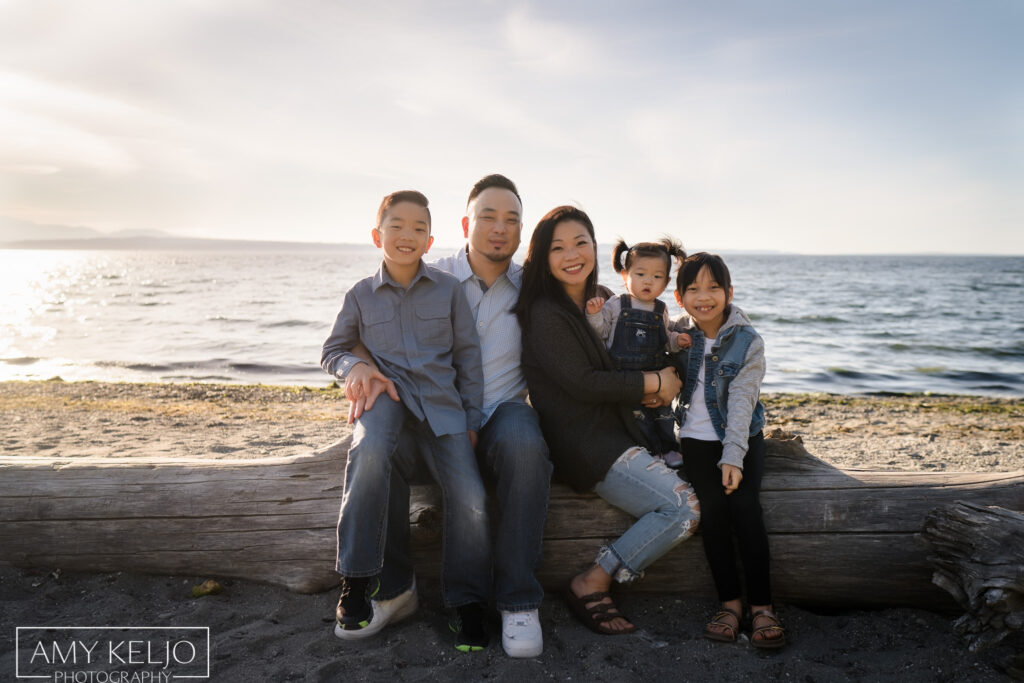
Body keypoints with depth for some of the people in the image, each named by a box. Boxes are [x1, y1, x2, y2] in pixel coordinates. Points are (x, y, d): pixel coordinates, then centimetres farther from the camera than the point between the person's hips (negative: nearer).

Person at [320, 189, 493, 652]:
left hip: (440, 401, 1)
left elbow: (468, 355, 9)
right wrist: (356, 366, -7)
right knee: (370, 450, -36)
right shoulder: (361, 295, 7)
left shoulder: (448, 289, 6)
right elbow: (331, 353, 16)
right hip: (386, 394, 0)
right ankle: (357, 581, -22)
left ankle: (466, 602, 6)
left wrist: (472, 418, 5)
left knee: (469, 497, -17)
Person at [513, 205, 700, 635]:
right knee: (685, 509, -19)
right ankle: (591, 584, -4)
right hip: (584, 444, -9)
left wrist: (640, 389, 0)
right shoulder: (545, 313, -11)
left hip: (613, 433, 9)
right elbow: (581, 383, -17)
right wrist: (653, 382, -8)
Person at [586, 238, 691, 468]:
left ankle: (669, 449, 27)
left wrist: (677, 340, -4)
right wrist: (594, 314, -20)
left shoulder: (660, 311, 5)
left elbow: (665, 338, 16)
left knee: (663, 412, 11)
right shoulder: (615, 306, -5)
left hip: (656, 374, 3)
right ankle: (654, 451, 12)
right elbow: (600, 332, -4)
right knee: (637, 415, -1)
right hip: (624, 376, -3)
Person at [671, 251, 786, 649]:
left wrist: (732, 456, -27)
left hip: (743, 439, -1)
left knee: (744, 504, -22)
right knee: (712, 506, -20)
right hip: (697, 440, 1)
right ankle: (729, 602, -10)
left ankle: (762, 605, -13)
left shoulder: (748, 342, -6)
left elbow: (741, 401, -15)